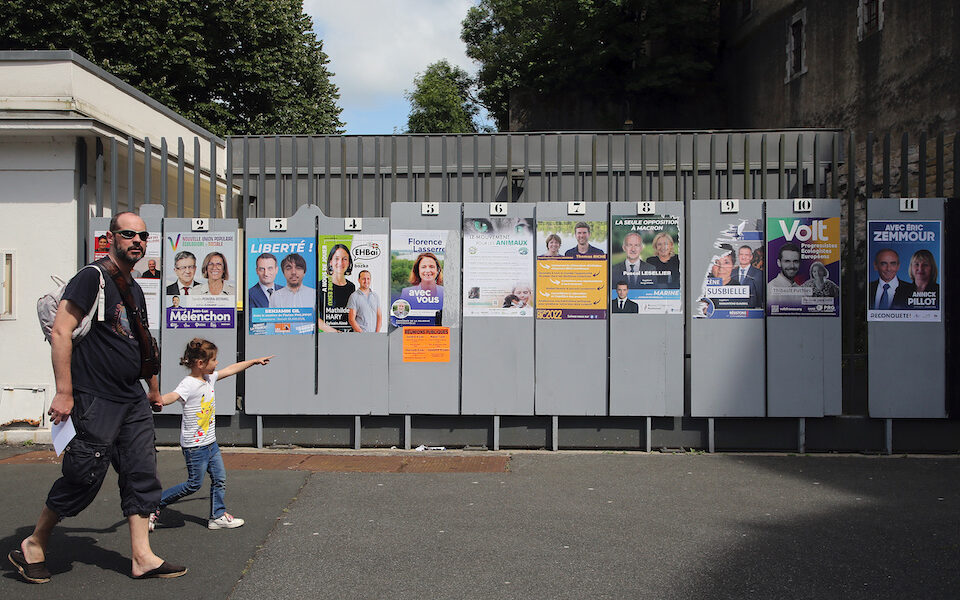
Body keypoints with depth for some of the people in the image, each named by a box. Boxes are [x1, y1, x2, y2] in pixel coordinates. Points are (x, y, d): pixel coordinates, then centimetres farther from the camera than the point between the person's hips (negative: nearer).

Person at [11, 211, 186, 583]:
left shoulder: (135, 291, 16)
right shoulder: (93, 278, -9)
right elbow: (61, 332, -17)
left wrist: (153, 389, 33)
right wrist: (64, 392, -21)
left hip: (133, 401, 8)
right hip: (94, 399, -8)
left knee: (141, 475, 5)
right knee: (84, 477, -2)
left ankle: (142, 557, 10)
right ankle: (33, 546, 19)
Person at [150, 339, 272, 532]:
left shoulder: (210, 378, 5)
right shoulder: (189, 384, -21)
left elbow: (231, 369, 19)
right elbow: (173, 396, -41)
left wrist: (255, 361, 28)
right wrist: (158, 400, -63)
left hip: (210, 442, 8)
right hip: (194, 445, -8)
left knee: (219, 478, 10)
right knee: (194, 483, 0)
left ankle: (218, 516, 22)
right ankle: (154, 505, 14)